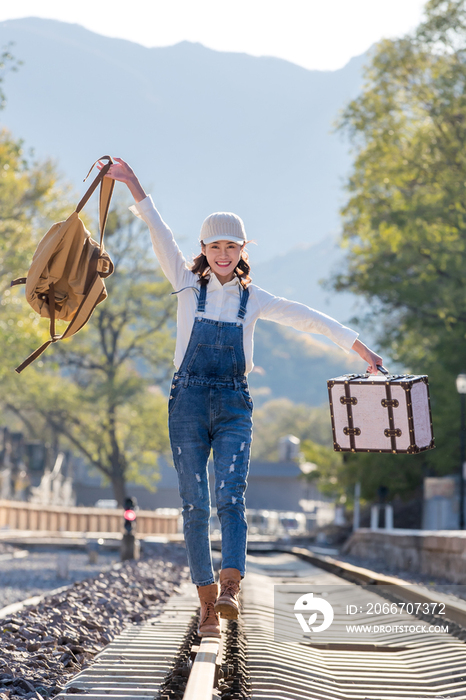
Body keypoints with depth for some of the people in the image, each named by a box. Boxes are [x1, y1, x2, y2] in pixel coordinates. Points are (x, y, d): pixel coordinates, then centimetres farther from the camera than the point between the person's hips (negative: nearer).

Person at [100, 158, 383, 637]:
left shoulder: (254, 299, 11)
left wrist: (362, 351, 9)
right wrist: (133, 185, -16)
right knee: (195, 505, -3)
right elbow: (160, 235, -4)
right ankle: (207, 605, 1)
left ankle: (229, 589, -30)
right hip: (188, 403, 0)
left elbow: (308, 319, 10)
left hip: (233, 407, 1)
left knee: (230, 498, -17)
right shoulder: (188, 286, 7)